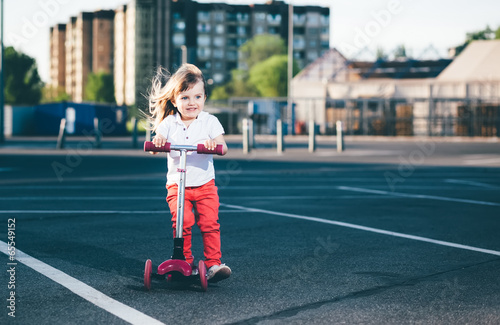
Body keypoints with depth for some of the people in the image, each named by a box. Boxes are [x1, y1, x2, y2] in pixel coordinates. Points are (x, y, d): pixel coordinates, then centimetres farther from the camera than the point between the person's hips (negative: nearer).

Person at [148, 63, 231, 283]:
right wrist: (158, 142, -31)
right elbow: (155, 146, -7)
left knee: (210, 223, -12)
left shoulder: (210, 121, 0)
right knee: (182, 221, -18)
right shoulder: (169, 123, 2)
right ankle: (185, 262, -4)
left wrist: (213, 144, -34)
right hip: (177, 185, 0)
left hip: (205, 184, 0)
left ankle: (213, 264, -5)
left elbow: (223, 148, -11)